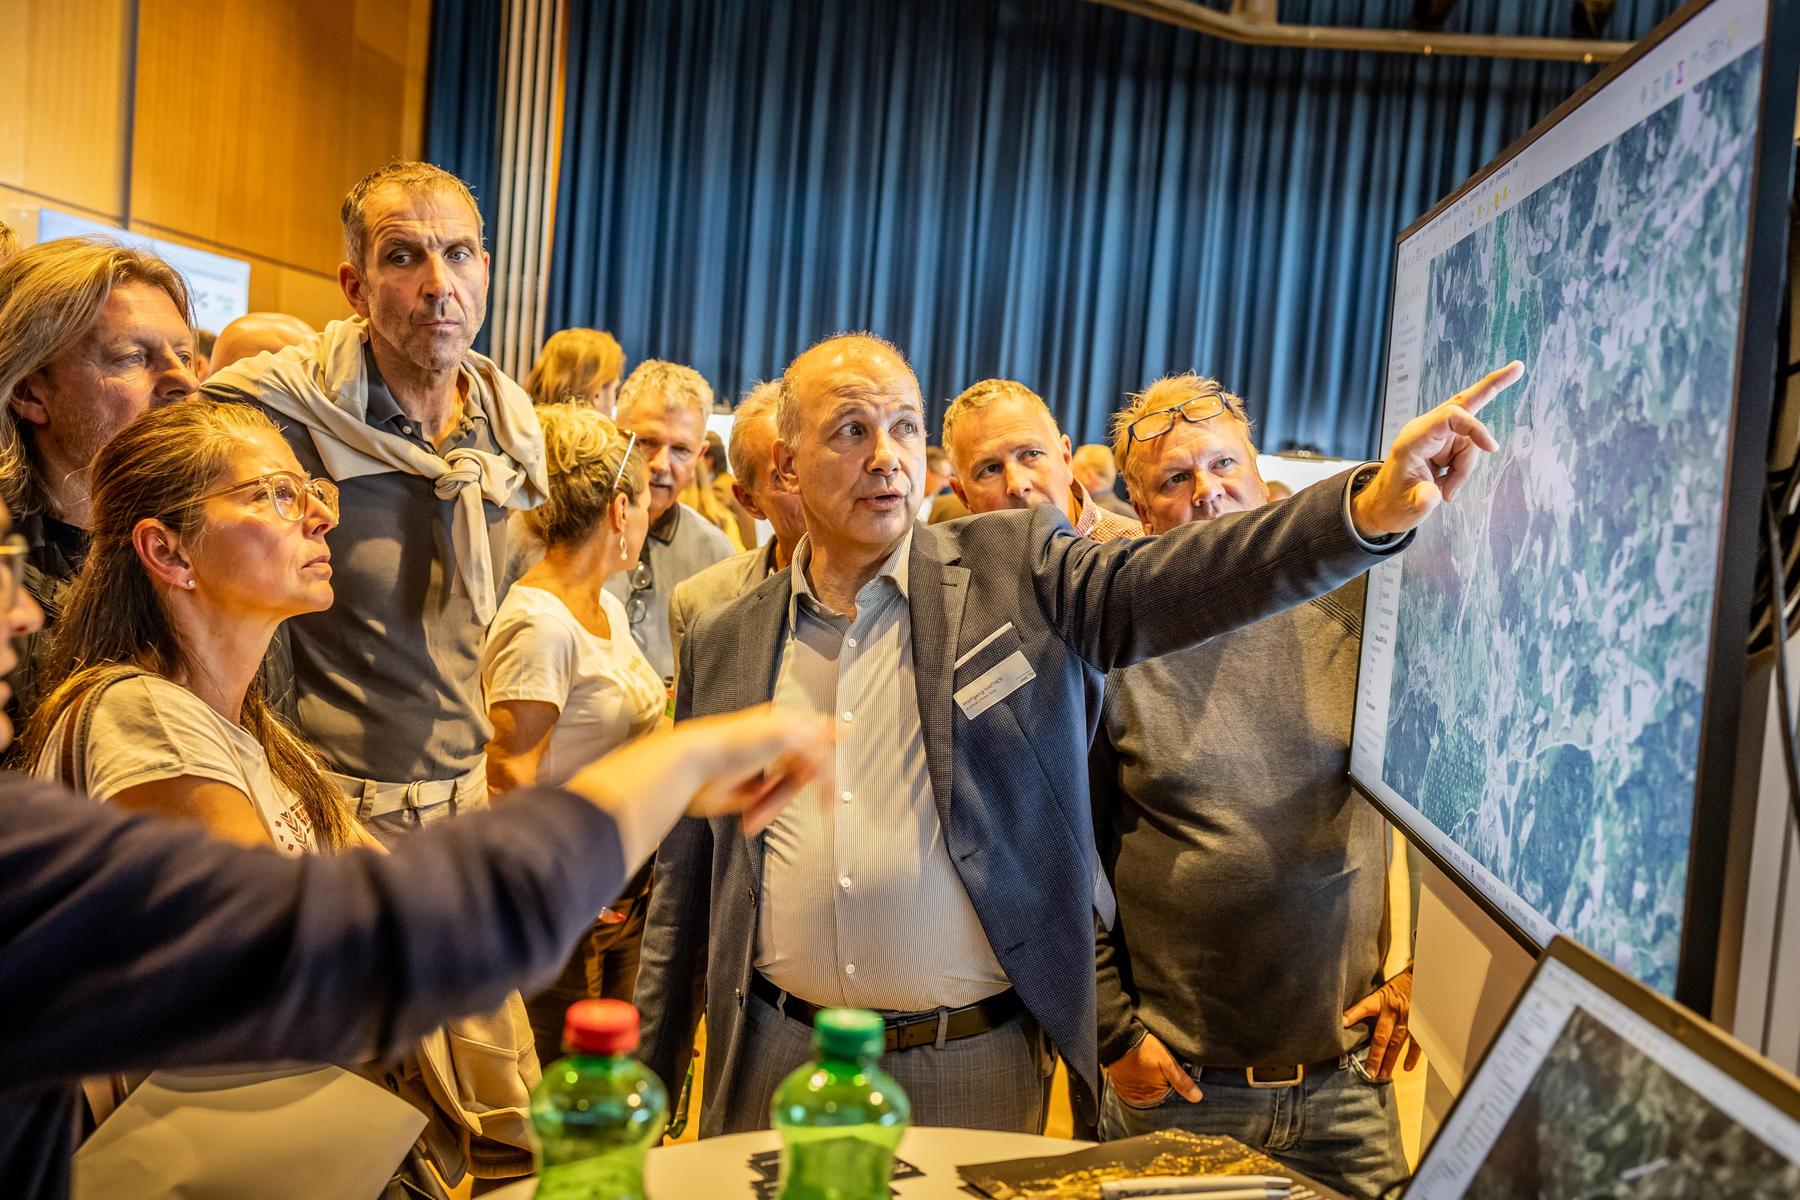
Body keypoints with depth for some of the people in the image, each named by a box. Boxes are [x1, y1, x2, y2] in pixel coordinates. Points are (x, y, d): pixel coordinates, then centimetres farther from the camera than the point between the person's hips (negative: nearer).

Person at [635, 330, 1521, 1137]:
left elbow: (1168, 580, -19)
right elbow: (684, 891, 6)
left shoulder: (1017, 572, -3)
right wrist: (646, 1089, 8)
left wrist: (1377, 504, -35)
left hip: (975, 1070, -1)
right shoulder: (722, 646, 2)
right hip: (774, 1064, 2)